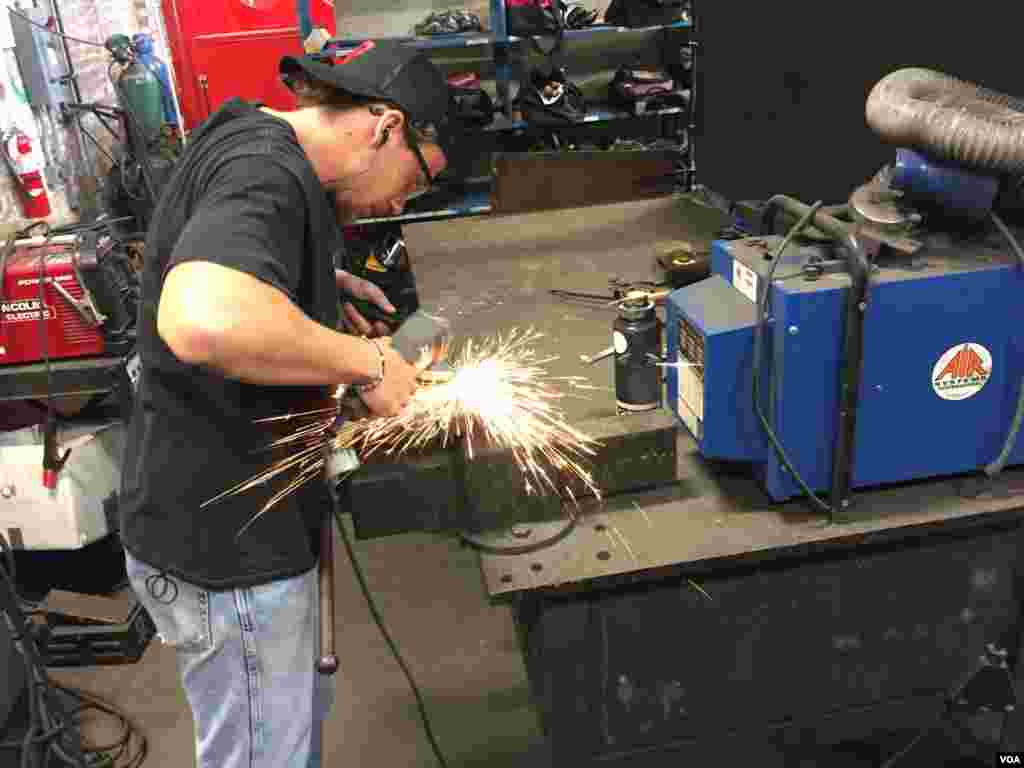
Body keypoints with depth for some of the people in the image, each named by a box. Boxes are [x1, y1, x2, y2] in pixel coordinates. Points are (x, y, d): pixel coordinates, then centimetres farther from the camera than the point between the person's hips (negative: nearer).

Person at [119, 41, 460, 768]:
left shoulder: (247, 137, 8)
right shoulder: (266, 172, -25)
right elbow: (204, 321, -45)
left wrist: (317, 284, 11)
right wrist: (369, 362, -30)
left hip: (230, 521, 10)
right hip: (225, 543, -10)